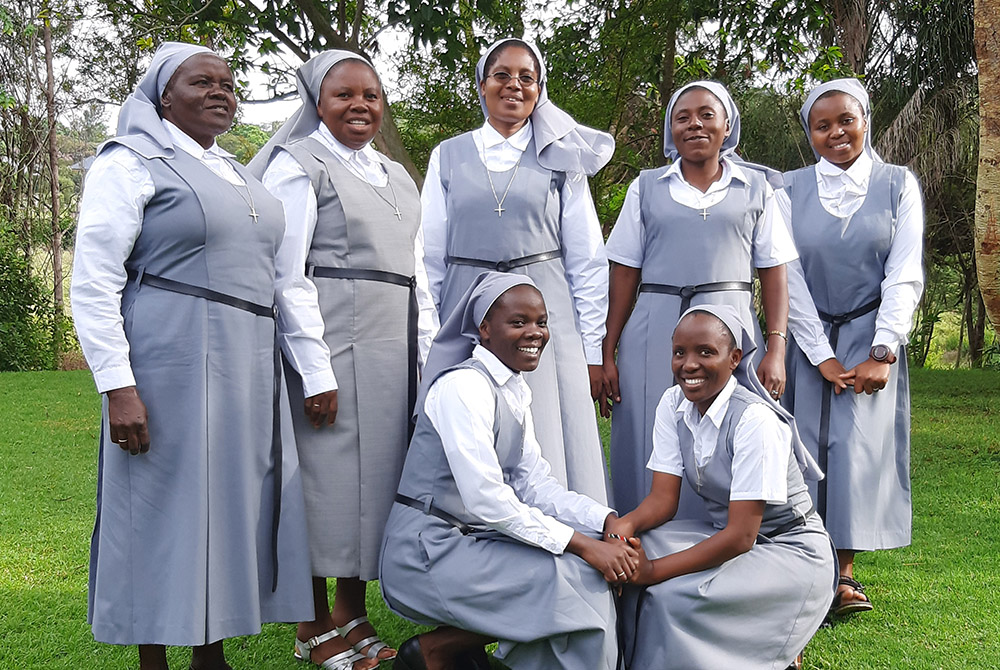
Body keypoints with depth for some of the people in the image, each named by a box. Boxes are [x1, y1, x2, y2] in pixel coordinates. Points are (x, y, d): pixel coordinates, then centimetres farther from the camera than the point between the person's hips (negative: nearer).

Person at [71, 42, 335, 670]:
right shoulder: (132, 163, -2)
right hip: (171, 368, -7)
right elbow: (93, 283, -9)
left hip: (249, 371, 7)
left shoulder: (241, 177, 19)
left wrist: (317, 370, 15)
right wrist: (117, 386, -18)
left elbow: (279, 280, 21)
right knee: (168, 508, 0)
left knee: (234, 505, 10)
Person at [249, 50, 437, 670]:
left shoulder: (398, 176, 21)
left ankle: (354, 613, 21)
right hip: (334, 342, -7)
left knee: (381, 472, 8)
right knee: (330, 473, -2)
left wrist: (428, 353, 11)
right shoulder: (299, 164, 0)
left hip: (396, 349, 7)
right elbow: (287, 275, -8)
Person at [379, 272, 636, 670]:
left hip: (471, 538, 9)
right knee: (572, 580, -19)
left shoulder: (516, 391, 9)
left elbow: (534, 483, 5)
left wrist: (608, 520, -10)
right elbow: (486, 500, -26)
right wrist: (580, 544, -26)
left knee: (595, 563, -3)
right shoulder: (463, 387, -19)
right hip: (427, 554, -9)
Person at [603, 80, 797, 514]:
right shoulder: (646, 187, 11)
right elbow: (625, 274, 8)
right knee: (652, 454, 0)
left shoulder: (755, 189, 10)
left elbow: (773, 275, 6)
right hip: (654, 337, 1)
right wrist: (607, 354, 2)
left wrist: (776, 350, -6)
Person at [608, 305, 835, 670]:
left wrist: (655, 570, -28)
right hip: (723, 535, 7)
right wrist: (624, 524, -26)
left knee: (672, 597, -27)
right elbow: (662, 498, -4)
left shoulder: (755, 420, -25)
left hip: (790, 550, -7)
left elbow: (741, 536, -25)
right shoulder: (673, 404, -4)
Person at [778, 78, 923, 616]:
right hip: (809, 341, 0)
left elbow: (905, 275, -4)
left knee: (861, 451, -4)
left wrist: (881, 354, -13)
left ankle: (844, 572, 8)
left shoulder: (897, 184, 2)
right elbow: (788, 276, -4)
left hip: (872, 342, 0)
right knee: (808, 450, -1)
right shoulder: (791, 189, 1)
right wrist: (822, 356, -11)